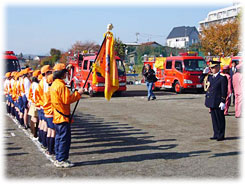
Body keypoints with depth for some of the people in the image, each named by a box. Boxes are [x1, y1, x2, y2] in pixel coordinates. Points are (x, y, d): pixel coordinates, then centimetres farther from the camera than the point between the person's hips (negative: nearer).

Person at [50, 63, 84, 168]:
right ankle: (61, 160, 1)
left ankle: (58, 159, 22)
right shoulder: (61, 85, -18)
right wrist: (77, 93, -12)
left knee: (59, 138, 15)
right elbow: (66, 100, -20)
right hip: (63, 117, -10)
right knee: (64, 138, -3)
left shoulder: (54, 84, 13)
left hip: (57, 116, 10)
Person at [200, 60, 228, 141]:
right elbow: (200, 81, 19)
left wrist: (223, 102, -16)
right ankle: (216, 134, 23)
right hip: (211, 101, 7)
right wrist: (204, 72, 7)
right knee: (214, 118, 13)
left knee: (220, 119, 3)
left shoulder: (222, 77, -9)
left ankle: (221, 136, 12)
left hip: (218, 102, -7)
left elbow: (224, 91, -12)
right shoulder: (210, 76, 10)